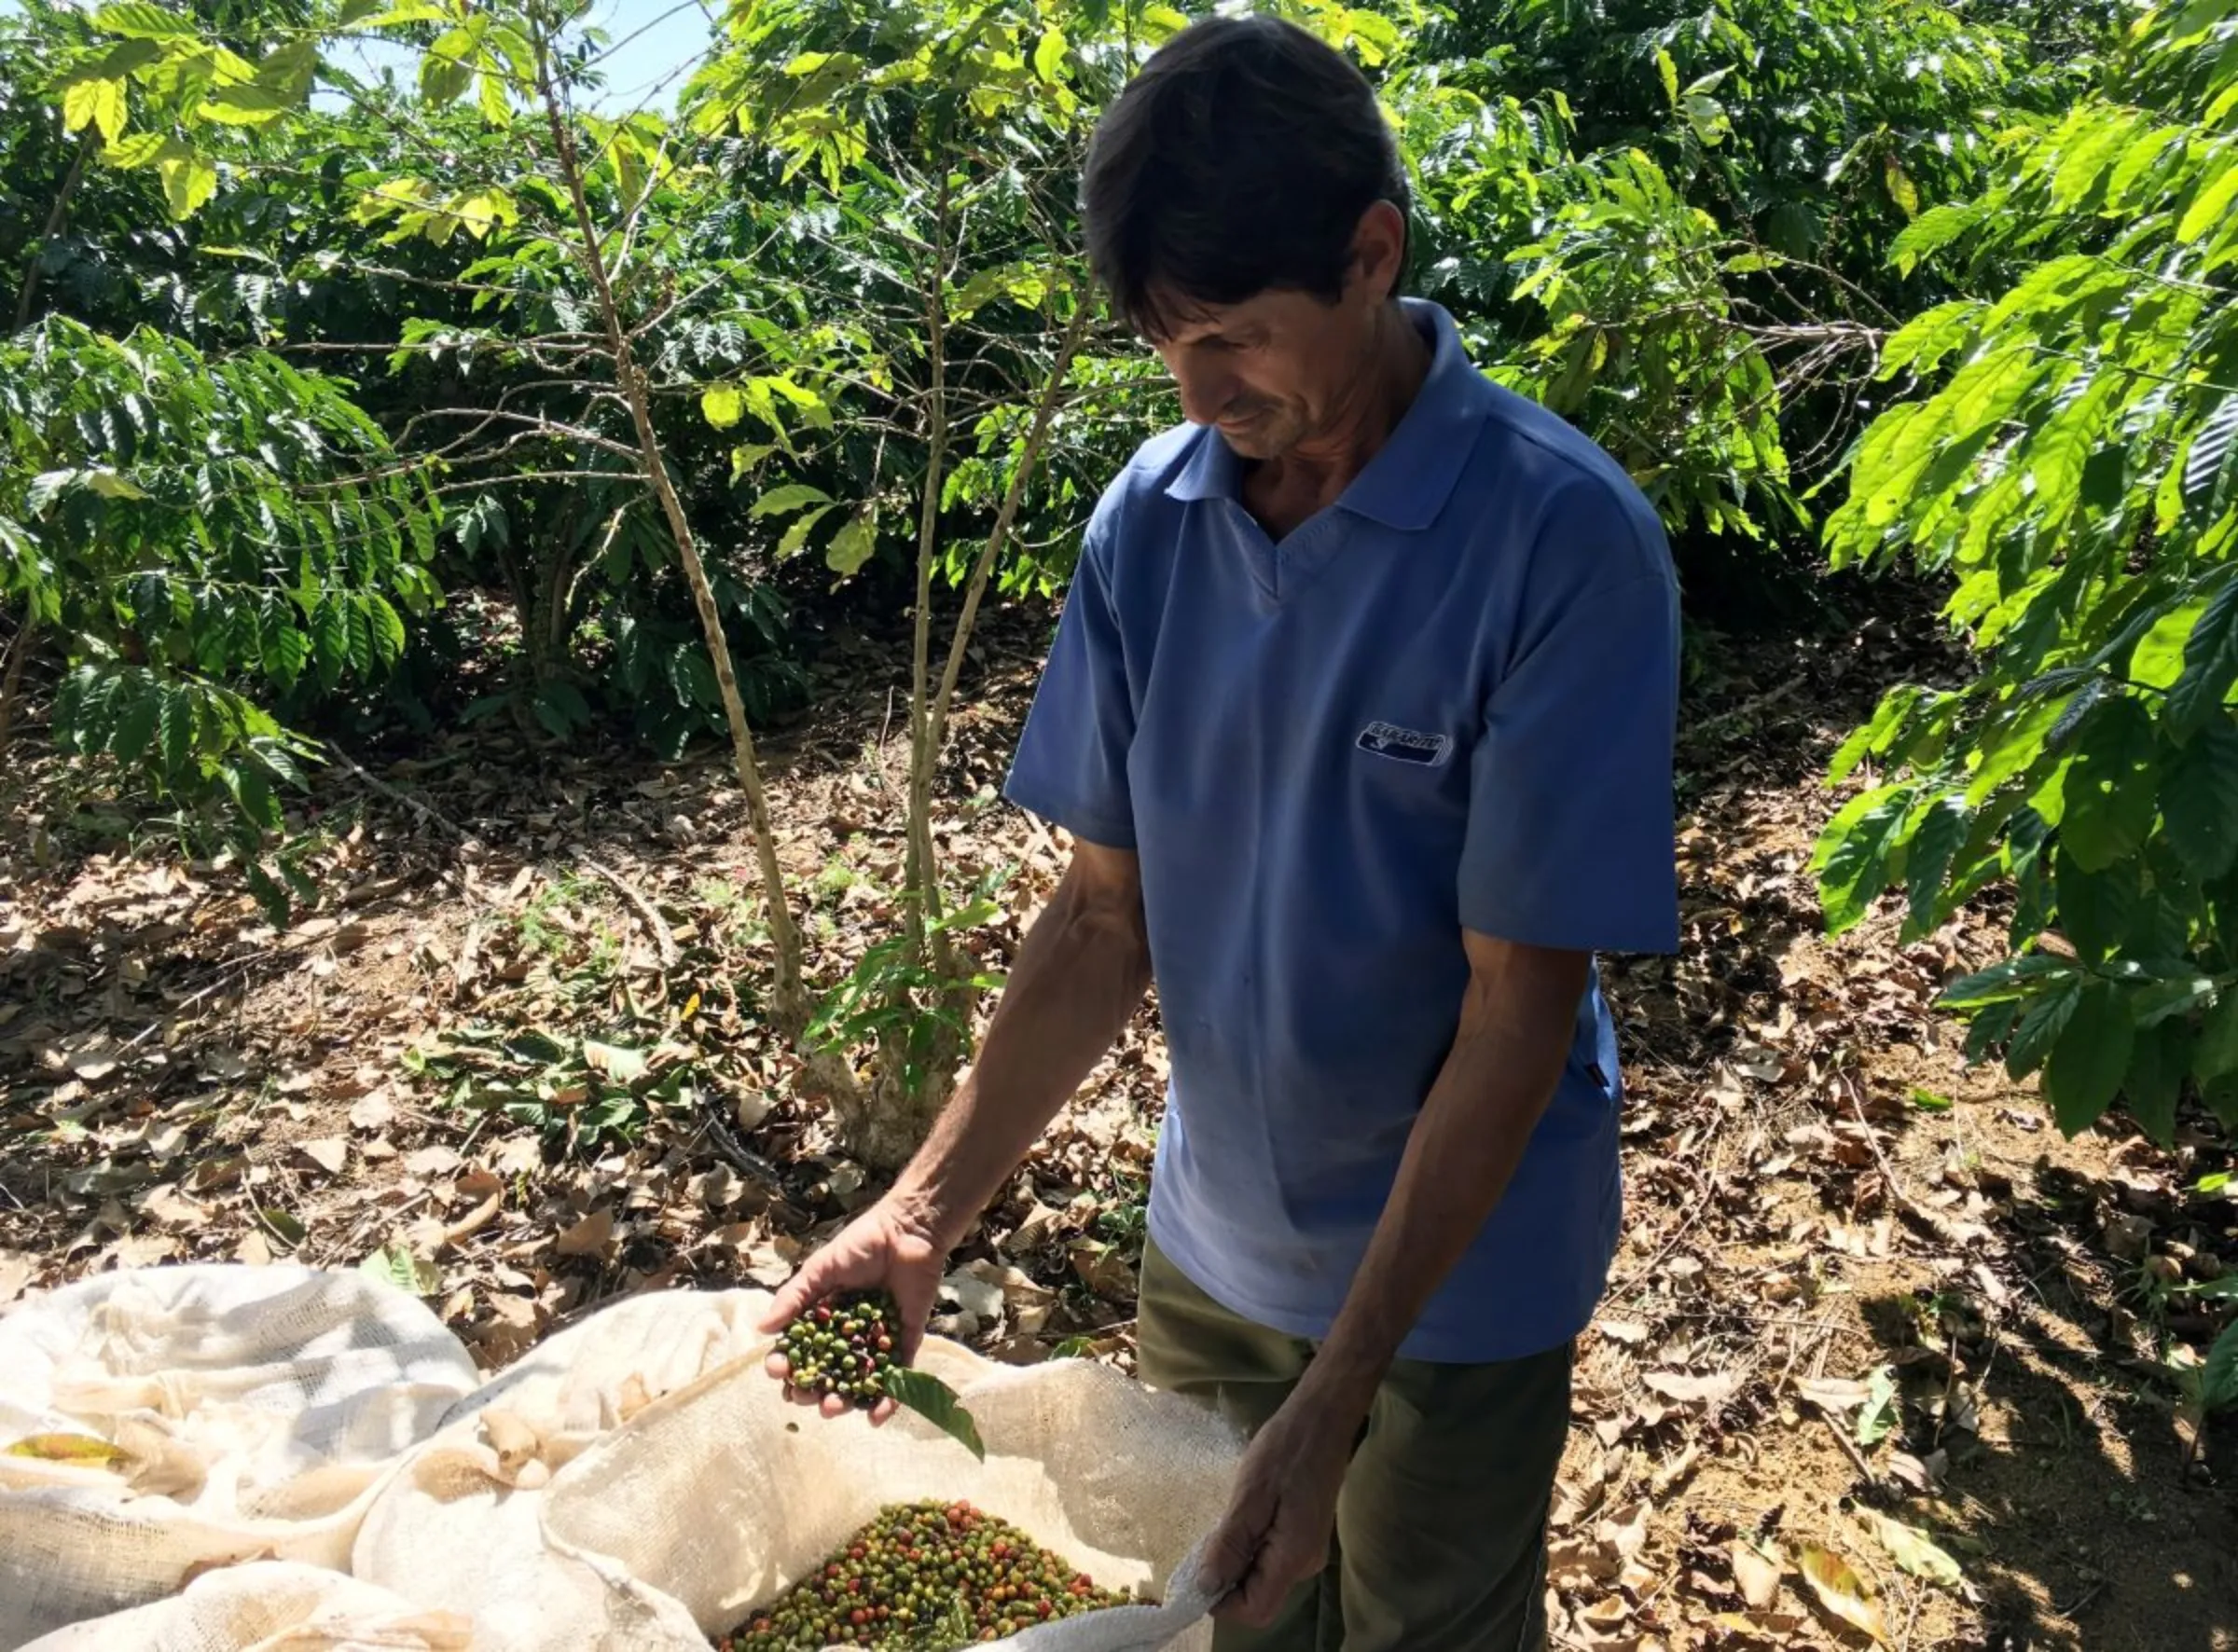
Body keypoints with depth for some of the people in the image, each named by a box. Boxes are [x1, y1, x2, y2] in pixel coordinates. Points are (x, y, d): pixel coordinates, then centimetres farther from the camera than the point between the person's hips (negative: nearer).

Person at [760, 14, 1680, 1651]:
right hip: (1209, 1247, 4)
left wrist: (1336, 1395, -23)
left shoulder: (1564, 543, -24)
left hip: (1459, 1278, -3)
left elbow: (1519, 1007, -22)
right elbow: (1107, 917, -4)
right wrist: (929, 1209, -13)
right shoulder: (1150, 518, -10)